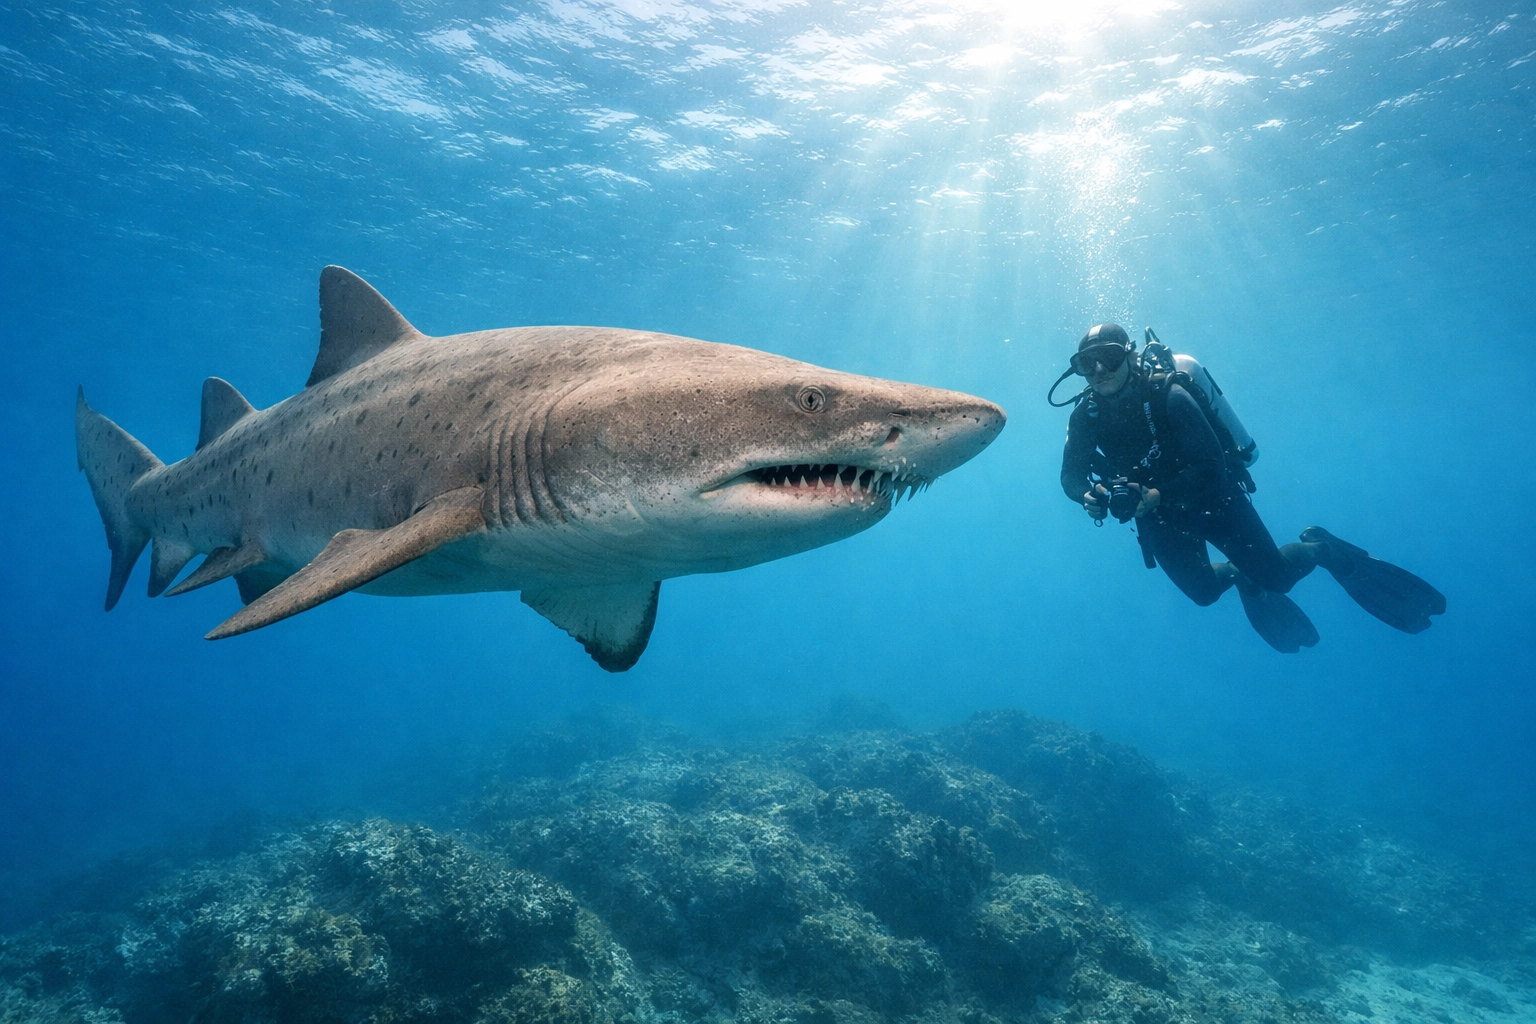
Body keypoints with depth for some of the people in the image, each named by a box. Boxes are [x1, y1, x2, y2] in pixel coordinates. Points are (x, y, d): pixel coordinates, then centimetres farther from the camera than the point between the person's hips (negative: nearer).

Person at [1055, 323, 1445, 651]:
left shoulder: (1168, 395, -28)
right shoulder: (1086, 415, -15)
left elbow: (1211, 467, -29)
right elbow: (1070, 475, -12)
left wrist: (1155, 496, -41)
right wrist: (1089, 495, -34)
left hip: (1214, 497, -4)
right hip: (1159, 518, 4)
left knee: (1275, 577, -2)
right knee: (1203, 592, 13)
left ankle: (1324, 549, 29)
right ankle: (1238, 574, 45)